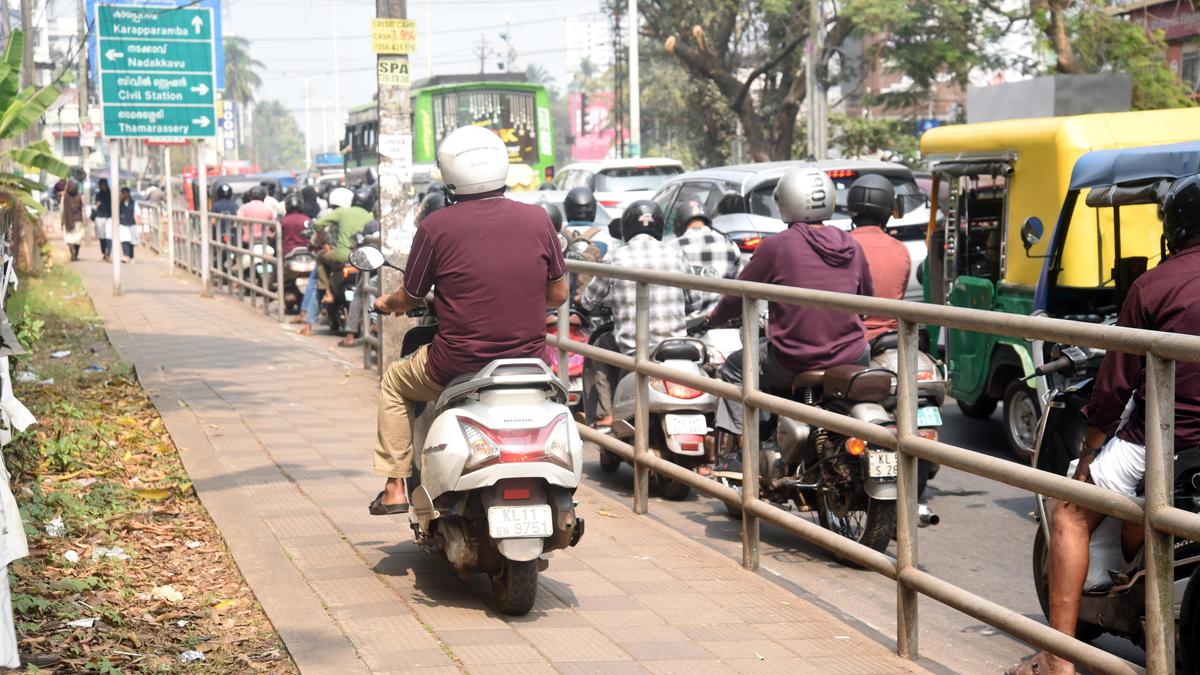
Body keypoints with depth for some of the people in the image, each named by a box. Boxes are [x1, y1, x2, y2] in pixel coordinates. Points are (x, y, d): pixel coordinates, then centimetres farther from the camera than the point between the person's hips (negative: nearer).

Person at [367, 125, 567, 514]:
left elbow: (409, 299, 1)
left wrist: (386, 303, 25)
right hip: (528, 361, 3)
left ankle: (395, 488, 25)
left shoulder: (436, 227, -10)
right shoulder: (537, 219, -3)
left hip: (458, 365, -3)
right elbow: (558, 294, 7)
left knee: (394, 383, 28)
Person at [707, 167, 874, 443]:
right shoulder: (851, 247, 4)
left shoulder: (776, 246, -8)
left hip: (794, 363, -4)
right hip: (849, 357, 4)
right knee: (866, 352, 37)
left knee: (734, 369, 20)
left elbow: (739, 296, 2)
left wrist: (715, 318, 23)